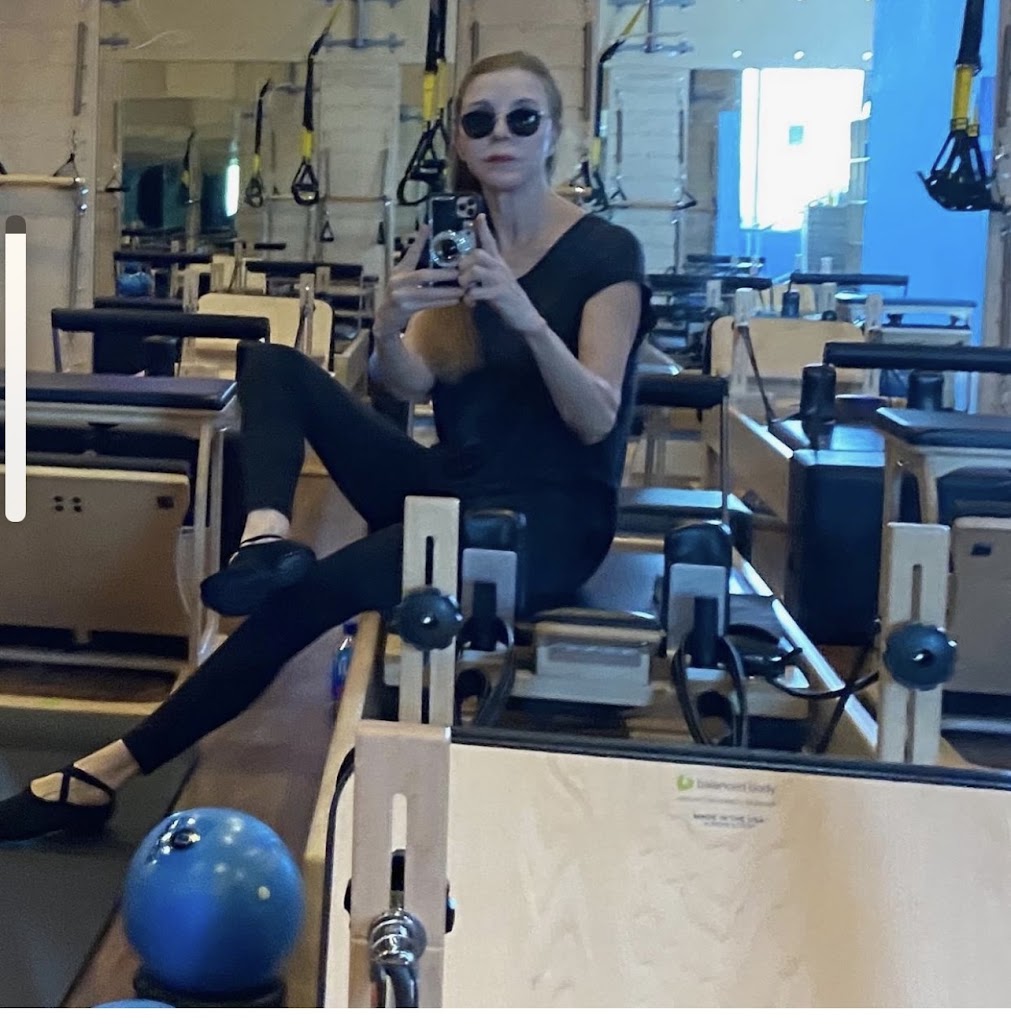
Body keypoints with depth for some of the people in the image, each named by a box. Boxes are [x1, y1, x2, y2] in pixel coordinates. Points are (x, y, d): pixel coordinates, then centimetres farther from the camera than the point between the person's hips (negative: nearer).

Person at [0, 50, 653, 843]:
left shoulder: (607, 253, -7)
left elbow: (597, 419, -17)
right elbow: (411, 386, -4)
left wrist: (526, 317, -33)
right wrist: (391, 327, -28)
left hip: (551, 517, -6)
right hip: (453, 488, 6)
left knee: (317, 591, -26)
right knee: (276, 367, -8)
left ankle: (114, 771, -16)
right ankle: (268, 538, -34)